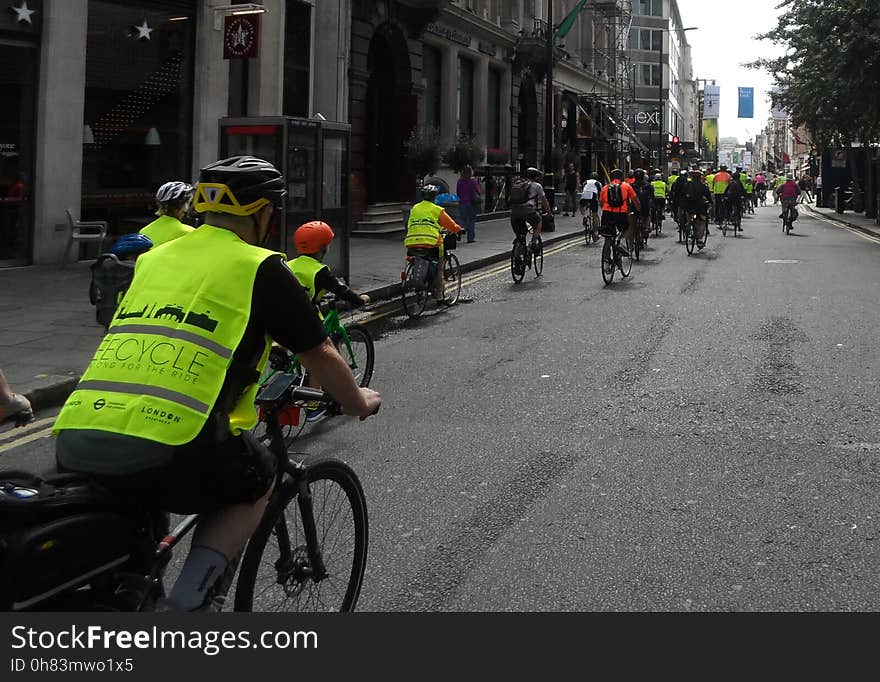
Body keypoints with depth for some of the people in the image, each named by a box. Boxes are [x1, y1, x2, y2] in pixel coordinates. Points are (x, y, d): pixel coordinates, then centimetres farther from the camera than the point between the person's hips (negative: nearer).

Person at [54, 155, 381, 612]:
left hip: (73, 446, 6)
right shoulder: (261, 268, 7)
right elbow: (319, 356, 15)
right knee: (255, 484, 23)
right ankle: (185, 601, 5)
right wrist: (358, 403, 36)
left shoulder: (153, 258, 24)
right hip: (166, 454, -6)